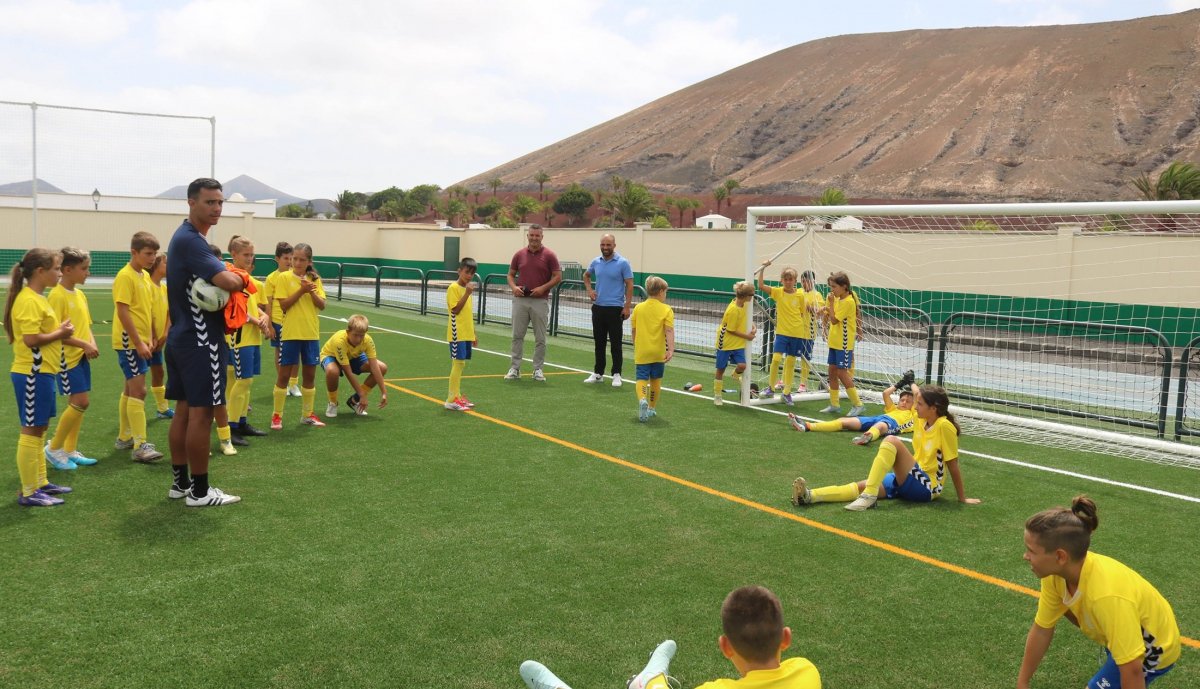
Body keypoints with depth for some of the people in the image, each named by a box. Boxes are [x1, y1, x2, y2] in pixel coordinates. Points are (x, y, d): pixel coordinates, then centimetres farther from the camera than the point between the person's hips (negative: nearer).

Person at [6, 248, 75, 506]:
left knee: (38, 429, 17)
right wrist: (61, 333, -12)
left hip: (41, 373, 10)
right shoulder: (29, 301, -17)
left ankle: (40, 483, 27)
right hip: (33, 375, -10)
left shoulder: (36, 299, 14)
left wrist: (60, 330, 4)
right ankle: (28, 493, 4)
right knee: (31, 430, -3)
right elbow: (31, 339, -23)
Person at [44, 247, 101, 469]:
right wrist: (84, 345, -20)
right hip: (67, 358, -8)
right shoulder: (57, 296, -14)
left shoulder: (80, 294, 11)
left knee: (77, 403, 10)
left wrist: (92, 344, 0)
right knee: (80, 402, -11)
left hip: (82, 357, 8)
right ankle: (53, 448, 4)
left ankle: (70, 450, 20)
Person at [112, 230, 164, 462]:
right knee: (139, 390, -11)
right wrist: (138, 342, -19)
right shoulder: (125, 276, -14)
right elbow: (123, 312, -18)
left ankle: (124, 437, 26)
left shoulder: (146, 276, 11)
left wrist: (149, 338, 7)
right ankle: (140, 445, -11)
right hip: (129, 342, -9)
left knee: (131, 389, 16)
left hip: (141, 342, 9)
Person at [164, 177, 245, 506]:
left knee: (184, 411, 14)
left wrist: (230, 278, -2)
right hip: (200, 341, -10)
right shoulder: (190, 241, -18)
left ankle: (180, 482, 23)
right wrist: (240, 279, -6)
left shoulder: (186, 238, 15)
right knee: (201, 414, -3)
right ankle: (199, 491, 5)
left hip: (182, 338, 10)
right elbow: (228, 282, -29)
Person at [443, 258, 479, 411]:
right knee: (458, 363, -9)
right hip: (457, 334, -8)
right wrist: (467, 294, -21)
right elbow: (456, 310, -17)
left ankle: (457, 396, 19)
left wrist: (473, 333, 20)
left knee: (461, 364, 12)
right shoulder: (453, 288, -10)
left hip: (466, 334, 8)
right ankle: (451, 400, -6)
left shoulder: (467, 288, 15)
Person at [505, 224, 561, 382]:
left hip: (540, 301, -2)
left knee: (540, 338, 3)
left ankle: (538, 369, 13)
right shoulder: (519, 255, 6)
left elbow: (558, 276, -2)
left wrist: (543, 287, -15)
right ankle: (515, 368, 12)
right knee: (517, 335, 5)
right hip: (520, 300, 2)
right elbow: (511, 274, 14)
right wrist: (514, 287, -6)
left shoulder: (549, 255, -2)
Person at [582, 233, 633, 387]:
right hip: (598, 307, 5)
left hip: (615, 309, -5)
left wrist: (627, 306, -14)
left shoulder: (623, 263, -7)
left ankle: (616, 374, 7)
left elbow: (629, 285, -8)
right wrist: (589, 290, 8)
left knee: (615, 343, 0)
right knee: (599, 342, 11)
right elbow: (586, 275, 26)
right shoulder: (596, 262, 7)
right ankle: (598, 373, 19)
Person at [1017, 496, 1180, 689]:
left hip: (1153, 649, -7)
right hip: (1124, 634, 7)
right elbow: (1041, 629, -7)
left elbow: (1132, 671, -35)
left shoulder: (1108, 596, -42)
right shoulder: (1057, 572, -20)